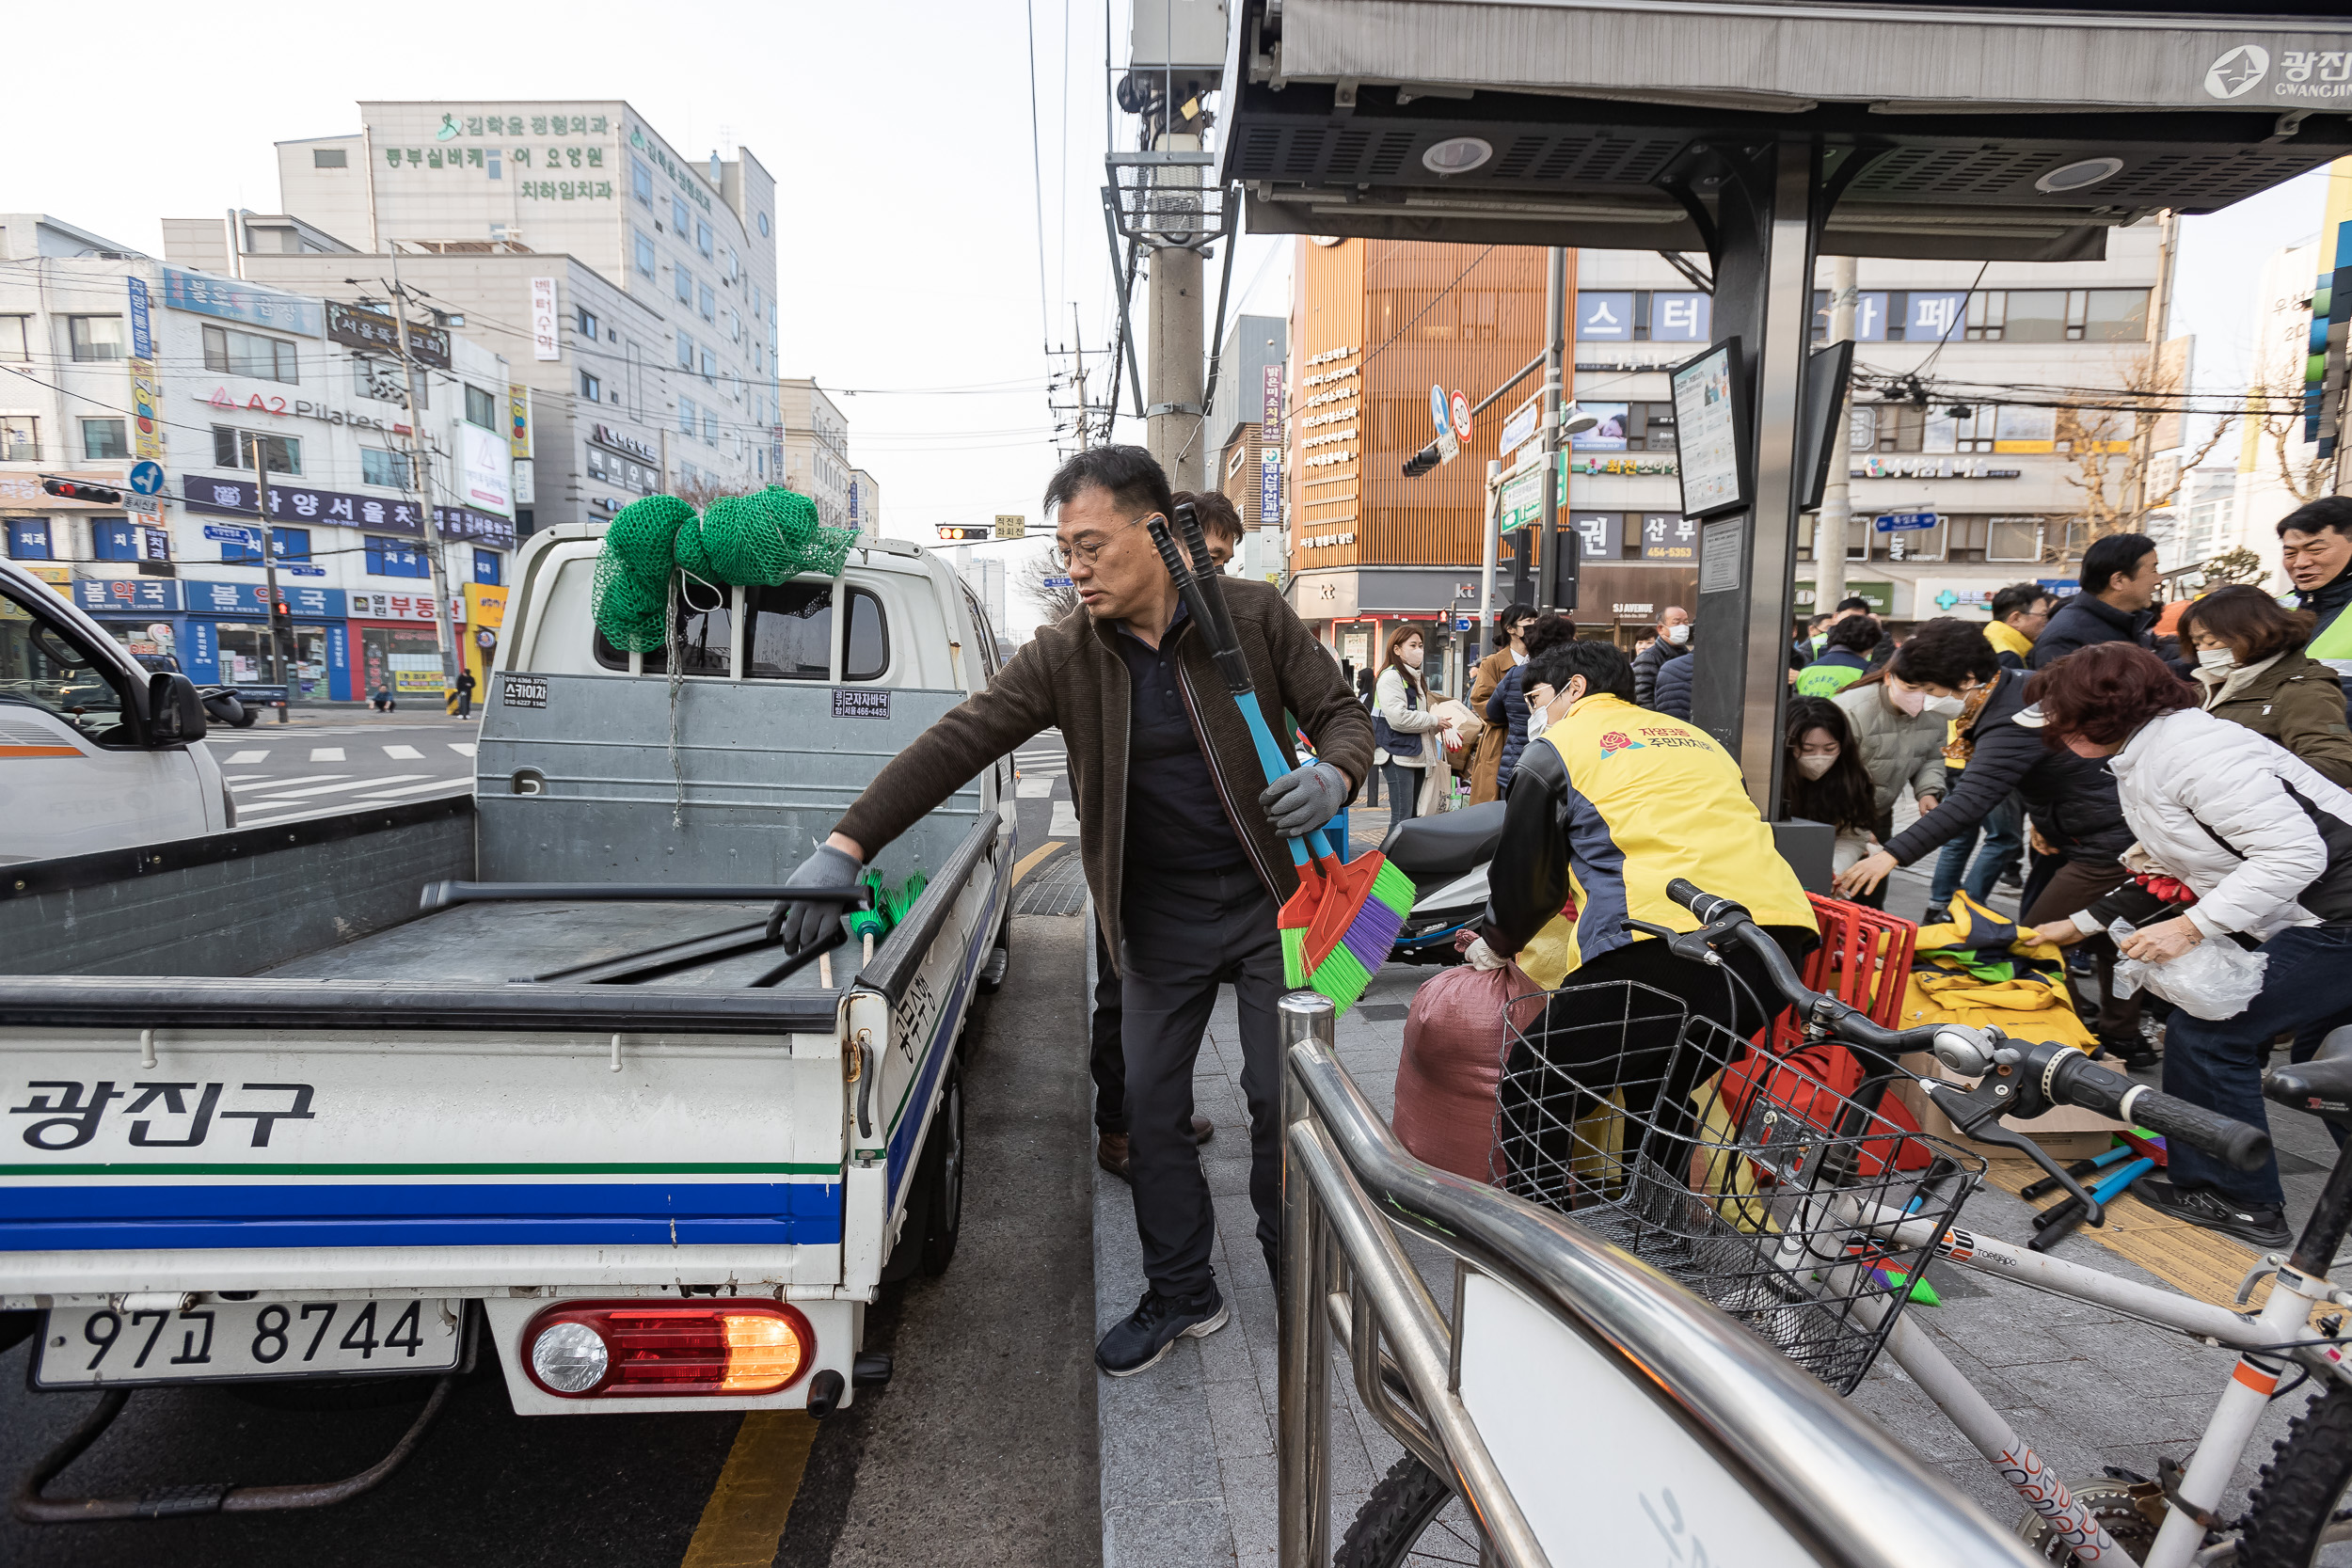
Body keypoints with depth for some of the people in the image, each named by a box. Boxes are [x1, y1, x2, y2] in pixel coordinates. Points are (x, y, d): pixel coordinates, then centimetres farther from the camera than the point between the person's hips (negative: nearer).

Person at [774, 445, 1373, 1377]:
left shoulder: (1253, 615, -8)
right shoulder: (1063, 655, -6)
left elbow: (1340, 713, 0)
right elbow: (954, 743, -13)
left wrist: (1333, 778, -24)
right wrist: (845, 846, -21)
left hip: (1270, 901, -2)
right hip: (1159, 922, 2)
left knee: (1283, 1097, 7)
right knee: (1151, 1110, 9)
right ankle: (1182, 1294, 30)